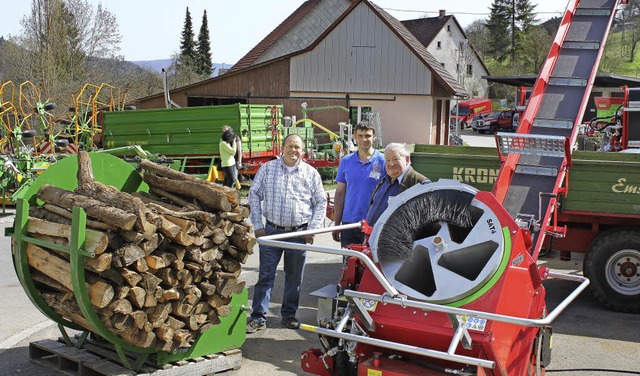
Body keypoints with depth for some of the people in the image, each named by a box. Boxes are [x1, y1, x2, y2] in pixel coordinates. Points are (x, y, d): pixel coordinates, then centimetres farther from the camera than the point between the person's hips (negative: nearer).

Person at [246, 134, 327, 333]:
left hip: (299, 233, 1)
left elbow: (320, 203, 8)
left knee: (294, 277, 10)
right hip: (272, 231, -1)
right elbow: (254, 195, 6)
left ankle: (289, 314, 24)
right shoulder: (267, 169, 4)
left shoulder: (311, 173, 5)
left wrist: (312, 229, -1)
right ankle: (258, 317, 6)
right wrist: (258, 225, -1)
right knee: (265, 275, -1)